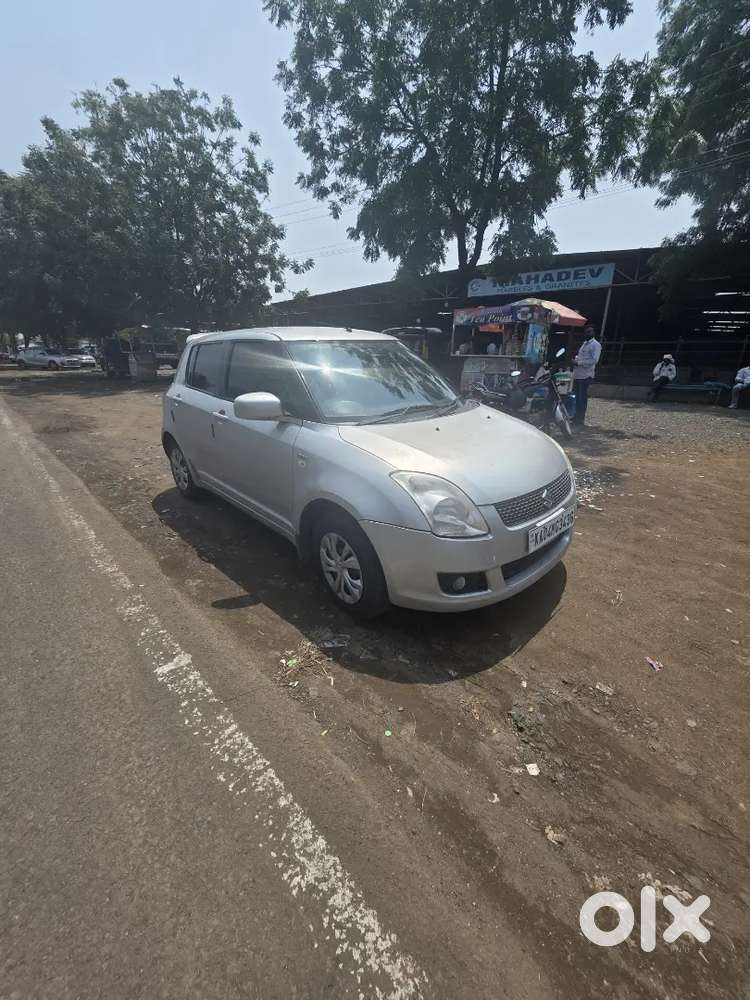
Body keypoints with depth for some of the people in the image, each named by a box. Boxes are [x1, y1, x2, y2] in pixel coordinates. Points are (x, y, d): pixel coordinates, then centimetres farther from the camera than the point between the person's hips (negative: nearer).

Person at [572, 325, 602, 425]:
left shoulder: (596, 345, -7)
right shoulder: (584, 343, 19)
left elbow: (594, 360, -16)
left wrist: (579, 362, -19)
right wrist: (575, 358, 8)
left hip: (586, 375, -8)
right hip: (578, 374, 8)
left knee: (583, 397, -5)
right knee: (578, 396, 12)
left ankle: (580, 418, 0)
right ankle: (577, 416, 20)